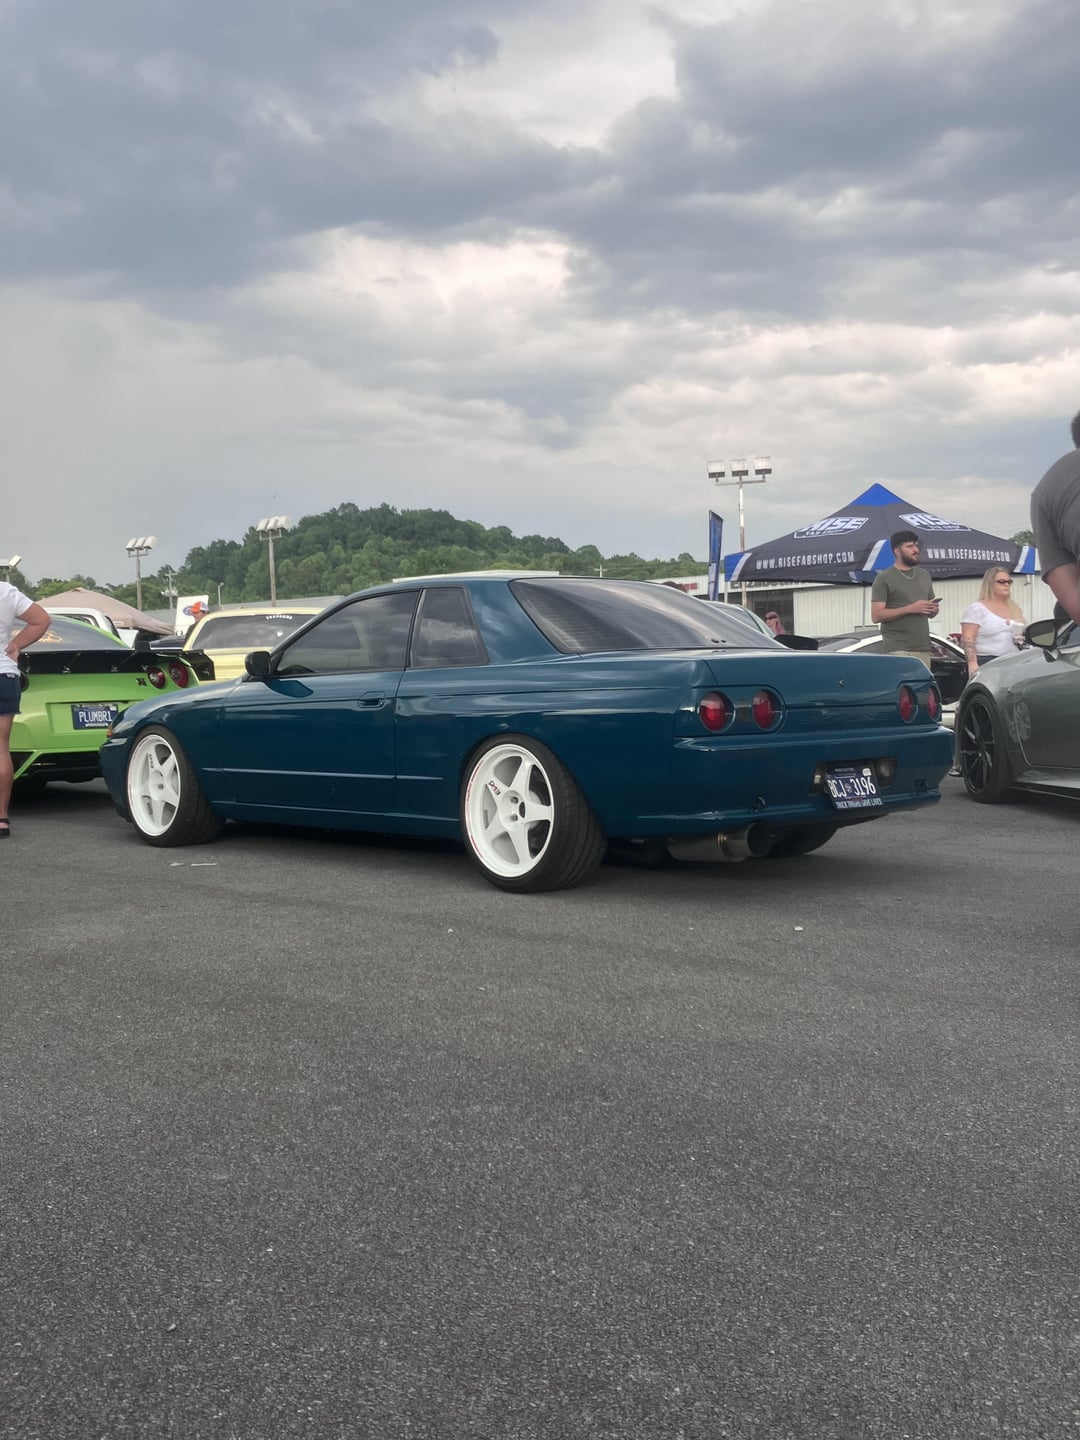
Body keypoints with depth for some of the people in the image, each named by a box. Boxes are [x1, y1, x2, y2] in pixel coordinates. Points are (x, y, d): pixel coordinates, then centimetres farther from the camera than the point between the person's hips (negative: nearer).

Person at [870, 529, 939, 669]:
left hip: (923, 648, 6)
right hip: (897, 650, -6)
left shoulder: (924, 575, 19)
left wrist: (933, 609, 0)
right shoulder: (884, 578, 0)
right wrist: (910, 608, -16)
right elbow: (876, 615, -9)